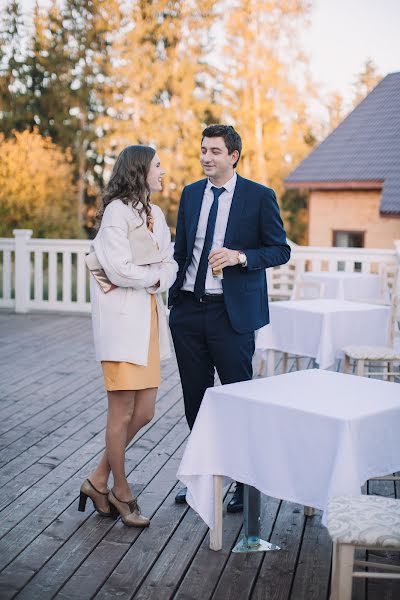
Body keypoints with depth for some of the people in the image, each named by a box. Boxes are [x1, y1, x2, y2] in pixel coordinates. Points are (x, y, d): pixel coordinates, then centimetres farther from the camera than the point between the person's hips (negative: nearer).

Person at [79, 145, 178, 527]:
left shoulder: (155, 214, 16)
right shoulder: (117, 210, -8)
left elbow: (170, 265, 12)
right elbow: (119, 268, -16)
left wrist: (154, 279, -8)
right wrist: (154, 276, -2)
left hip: (149, 316, 8)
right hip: (122, 318, -8)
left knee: (144, 412, 8)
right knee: (122, 412, 1)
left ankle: (98, 480, 23)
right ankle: (121, 492, 18)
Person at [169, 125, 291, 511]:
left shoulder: (259, 197, -3)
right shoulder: (191, 194, 12)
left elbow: (280, 250, -3)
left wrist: (240, 256, -18)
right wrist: (173, 297, 10)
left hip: (232, 312, -5)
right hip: (188, 309, 5)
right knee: (195, 399, 12)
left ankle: (247, 484, 15)